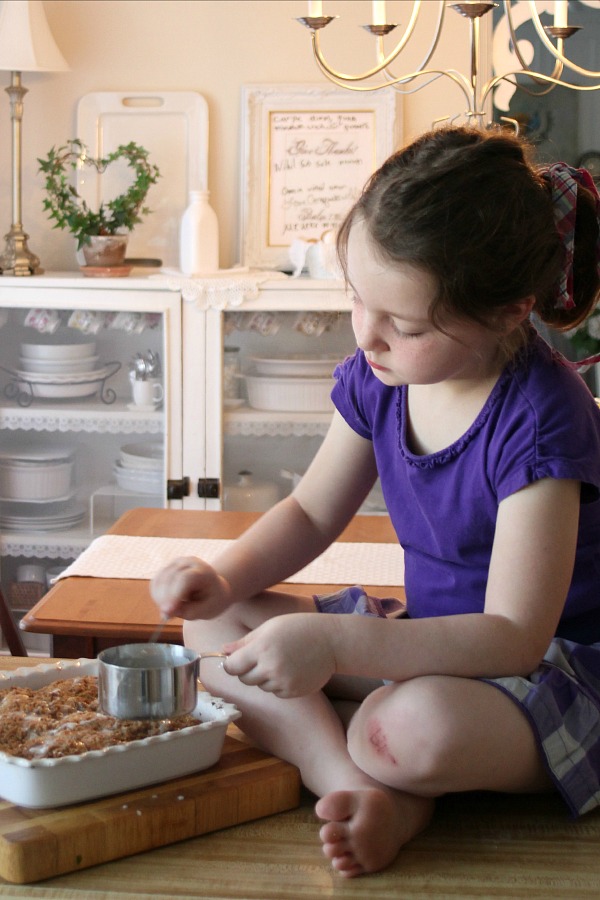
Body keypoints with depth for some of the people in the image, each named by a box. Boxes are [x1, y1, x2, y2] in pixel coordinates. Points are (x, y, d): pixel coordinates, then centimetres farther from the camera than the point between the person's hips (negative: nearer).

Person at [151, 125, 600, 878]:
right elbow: (310, 513, 12)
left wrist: (336, 642, -36)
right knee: (211, 625, -4)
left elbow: (514, 638, -29)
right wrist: (224, 578, -9)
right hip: (430, 642, 9)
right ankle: (357, 786, -21)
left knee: (412, 729, -42)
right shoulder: (378, 376, -4)